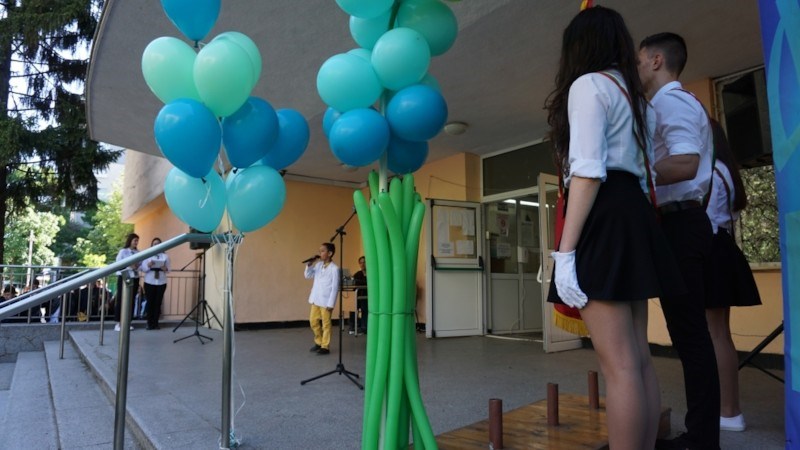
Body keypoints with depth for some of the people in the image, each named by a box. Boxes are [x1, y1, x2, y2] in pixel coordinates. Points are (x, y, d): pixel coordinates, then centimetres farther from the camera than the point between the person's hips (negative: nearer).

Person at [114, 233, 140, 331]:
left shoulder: (138, 252, 7)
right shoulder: (123, 251, -3)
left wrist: (137, 266, -14)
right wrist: (128, 265, -20)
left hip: (135, 278, 4)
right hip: (124, 277, -4)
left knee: (131, 300, 7)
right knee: (121, 299, -1)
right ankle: (118, 323, 4)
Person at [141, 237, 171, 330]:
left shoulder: (165, 256, 10)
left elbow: (169, 269, 4)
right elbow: (143, 269, -1)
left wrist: (165, 269, -17)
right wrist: (149, 265, -21)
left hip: (161, 282, 1)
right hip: (149, 282, -1)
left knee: (158, 302, 1)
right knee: (150, 302, -1)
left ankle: (155, 323, 7)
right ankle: (149, 323, 5)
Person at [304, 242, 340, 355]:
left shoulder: (334, 268, -13)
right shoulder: (318, 265, 6)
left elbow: (335, 287, -13)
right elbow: (307, 275, 14)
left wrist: (331, 304, -14)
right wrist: (309, 265, -4)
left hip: (326, 301, -7)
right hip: (315, 299, 7)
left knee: (326, 324, 3)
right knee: (313, 321, 14)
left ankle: (325, 347, 14)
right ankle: (319, 342, 30)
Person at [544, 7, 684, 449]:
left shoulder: (588, 84, -3)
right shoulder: (635, 96, 25)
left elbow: (588, 171, -16)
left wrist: (565, 252, -19)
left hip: (603, 219, -10)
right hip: (633, 216, 10)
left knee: (618, 366, -9)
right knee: (638, 360, 9)